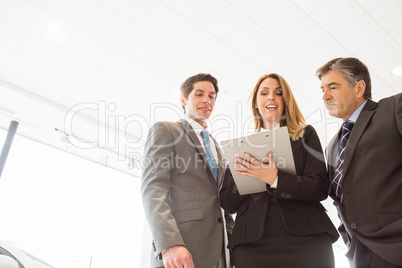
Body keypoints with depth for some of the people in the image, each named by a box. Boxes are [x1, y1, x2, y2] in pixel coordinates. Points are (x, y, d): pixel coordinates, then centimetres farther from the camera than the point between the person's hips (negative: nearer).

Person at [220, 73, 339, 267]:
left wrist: (275, 179, -17)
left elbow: (320, 188, -4)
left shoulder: (306, 135, 9)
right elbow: (227, 205, 8)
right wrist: (243, 175, -10)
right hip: (252, 243, 1)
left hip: (305, 238, 0)